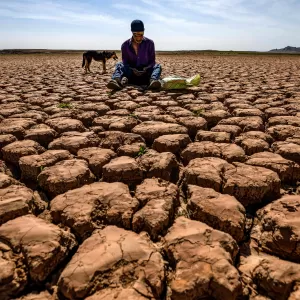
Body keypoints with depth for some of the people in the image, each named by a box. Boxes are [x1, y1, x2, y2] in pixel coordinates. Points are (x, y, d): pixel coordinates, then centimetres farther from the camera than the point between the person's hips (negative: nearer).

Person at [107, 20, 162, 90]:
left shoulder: (149, 43, -1)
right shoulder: (125, 45, -1)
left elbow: (152, 61, 0)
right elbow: (125, 62, -1)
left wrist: (146, 69, -23)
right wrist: (132, 70, -24)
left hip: (146, 74, 0)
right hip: (131, 74, 0)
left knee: (157, 66, -25)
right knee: (119, 65, -22)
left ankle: (153, 80, -57)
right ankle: (117, 80, -55)